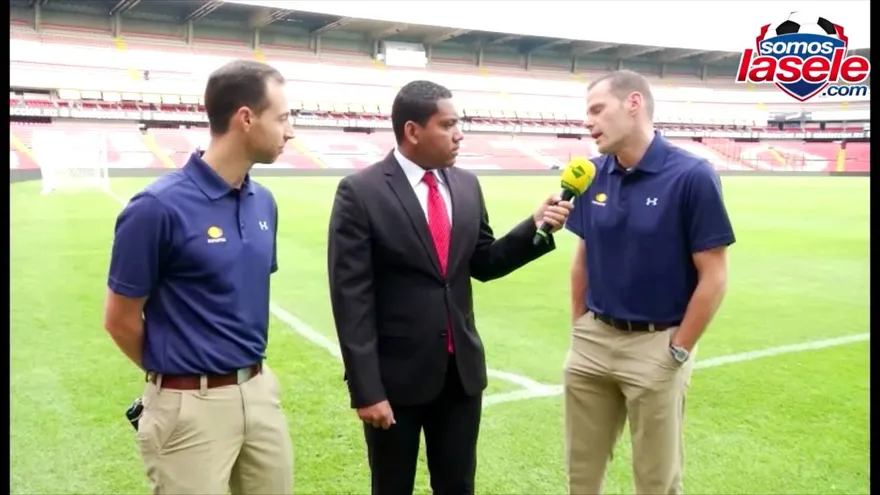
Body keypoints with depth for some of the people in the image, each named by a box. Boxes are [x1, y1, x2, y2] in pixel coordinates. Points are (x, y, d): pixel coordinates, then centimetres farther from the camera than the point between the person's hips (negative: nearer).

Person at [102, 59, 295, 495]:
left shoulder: (263, 201, 3)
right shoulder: (159, 207, -17)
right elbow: (120, 320, -8)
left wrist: (247, 370, 15)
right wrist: (173, 371, 6)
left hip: (261, 392, 6)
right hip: (192, 406, -6)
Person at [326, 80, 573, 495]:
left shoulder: (467, 185, 5)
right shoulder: (361, 192, -13)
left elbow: (483, 264, 11)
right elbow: (351, 296, -15)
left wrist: (535, 227, -5)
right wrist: (365, 387, -17)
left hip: (461, 368, 5)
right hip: (396, 373, -5)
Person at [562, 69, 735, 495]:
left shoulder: (692, 176, -15)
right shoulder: (592, 176, 1)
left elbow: (713, 277, -12)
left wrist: (678, 353, -11)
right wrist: (578, 328, 9)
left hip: (655, 346, -5)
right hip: (591, 341, 5)